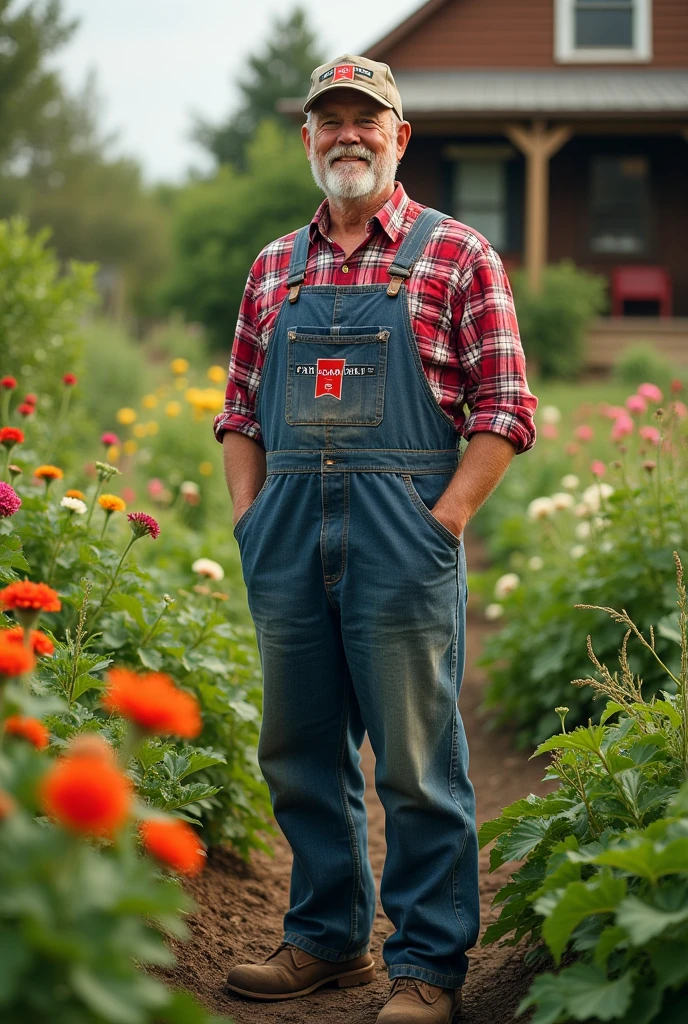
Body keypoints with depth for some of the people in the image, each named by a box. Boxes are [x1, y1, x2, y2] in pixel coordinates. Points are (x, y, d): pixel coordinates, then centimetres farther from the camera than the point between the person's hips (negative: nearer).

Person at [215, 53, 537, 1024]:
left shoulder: (456, 255, 1)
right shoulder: (275, 267, 16)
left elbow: (505, 407, -3)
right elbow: (241, 407, 19)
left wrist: (445, 519, -11)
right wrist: (249, 512, 6)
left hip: (403, 533, -5)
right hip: (287, 534, 5)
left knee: (416, 762, -1)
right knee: (300, 753, 12)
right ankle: (329, 937, 26)